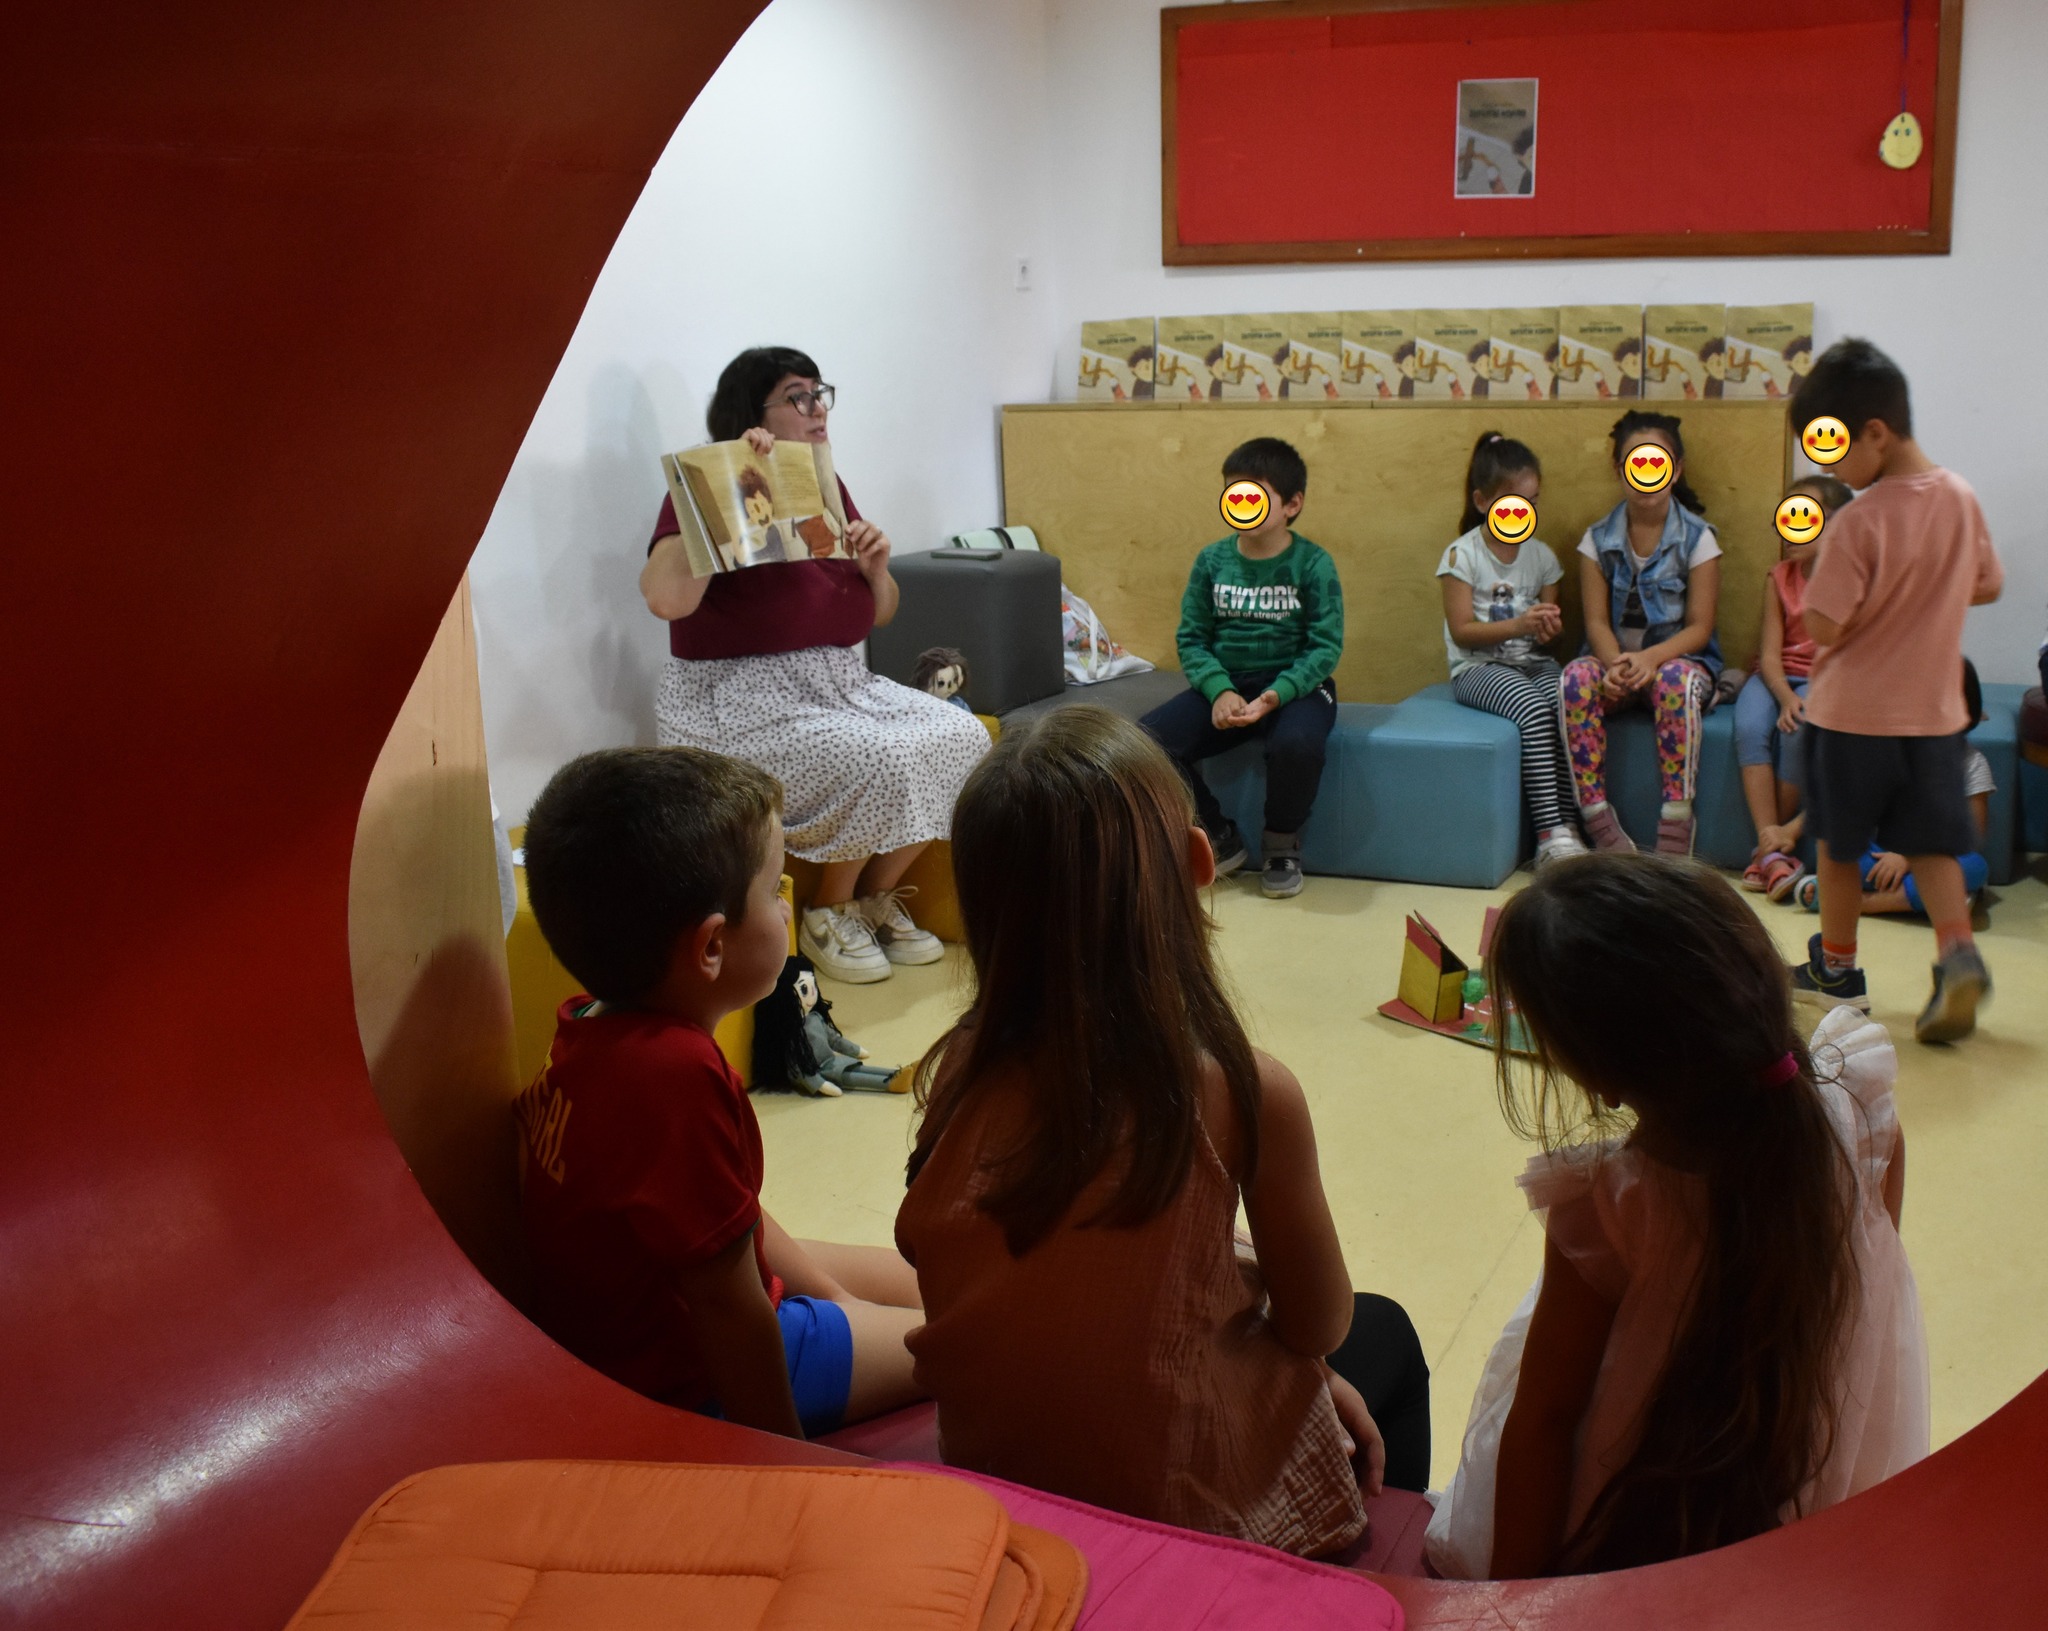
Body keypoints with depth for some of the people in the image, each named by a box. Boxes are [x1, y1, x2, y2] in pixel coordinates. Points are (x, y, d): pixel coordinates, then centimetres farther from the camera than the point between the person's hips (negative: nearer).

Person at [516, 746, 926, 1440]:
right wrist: (786, 1451, -17)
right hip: (686, 1379, -9)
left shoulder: (596, 1026, -5)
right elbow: (728, 1309, -29)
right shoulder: (676, 1074, -36)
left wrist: (823, 1285, 11)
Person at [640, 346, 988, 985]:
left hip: (842, 685, 7)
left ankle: (876, 898, 5)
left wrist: (877, 568, -4)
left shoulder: (827, 488, 12)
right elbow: (665, 597, -30)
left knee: (959, 736, -13)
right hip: (743, 700, -7)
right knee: (877, 760, -29)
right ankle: (828, 914, -3)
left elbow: (879, 615, 19)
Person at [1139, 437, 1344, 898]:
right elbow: (1191, 639, 3)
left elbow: (1325, 647, -10)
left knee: (1296, 742, -39)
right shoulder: (1211, 560, 4)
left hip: (1294, 685, -3)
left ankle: (1282, 843, -5)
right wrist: (1220, 691, -16)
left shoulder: (1313, 563, -6)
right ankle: (1221, 838, 2)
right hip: (1224, 684, 4)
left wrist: (1274, 696, -24)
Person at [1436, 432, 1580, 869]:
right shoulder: (1462, 555, -5)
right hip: (1478, 668, -4)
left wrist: (1548, 626, -9)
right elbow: (1462, 632, -10)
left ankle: (1565, 827, -28)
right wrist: (1518, 625, -22)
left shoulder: (1541, 555, 10)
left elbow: (1545, 626, 16)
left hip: (1531, 663, 4)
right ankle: (1550, 833, -33)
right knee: (1534, 710, -34)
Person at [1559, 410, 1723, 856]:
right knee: (1576, 677, -33)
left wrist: (1651, 659, -26)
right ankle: (1600, 825, -33)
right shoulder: (1598, 539, 5)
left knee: (1675, 682, -38)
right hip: (1615, 657, 2)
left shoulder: (1697, 538, -1)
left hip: (1677, 656, -2)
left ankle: (1675, 833, -36)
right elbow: (1596, 621, -3)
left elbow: (1699, 626, -7)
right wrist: (1614, 663, -25)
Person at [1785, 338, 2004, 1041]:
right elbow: (1988, 586, 13)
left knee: (1837, 847, 12)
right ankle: (1957, 951, -11)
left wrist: (1822, 567, -3)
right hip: (1935, 711, 5)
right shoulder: (1962, 497, 0)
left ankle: (1837, 967, 24)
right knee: (1931, 845, 11)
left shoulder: (1862, 519, -20)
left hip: (1853, 714, -5)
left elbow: (1822, 625, -20)